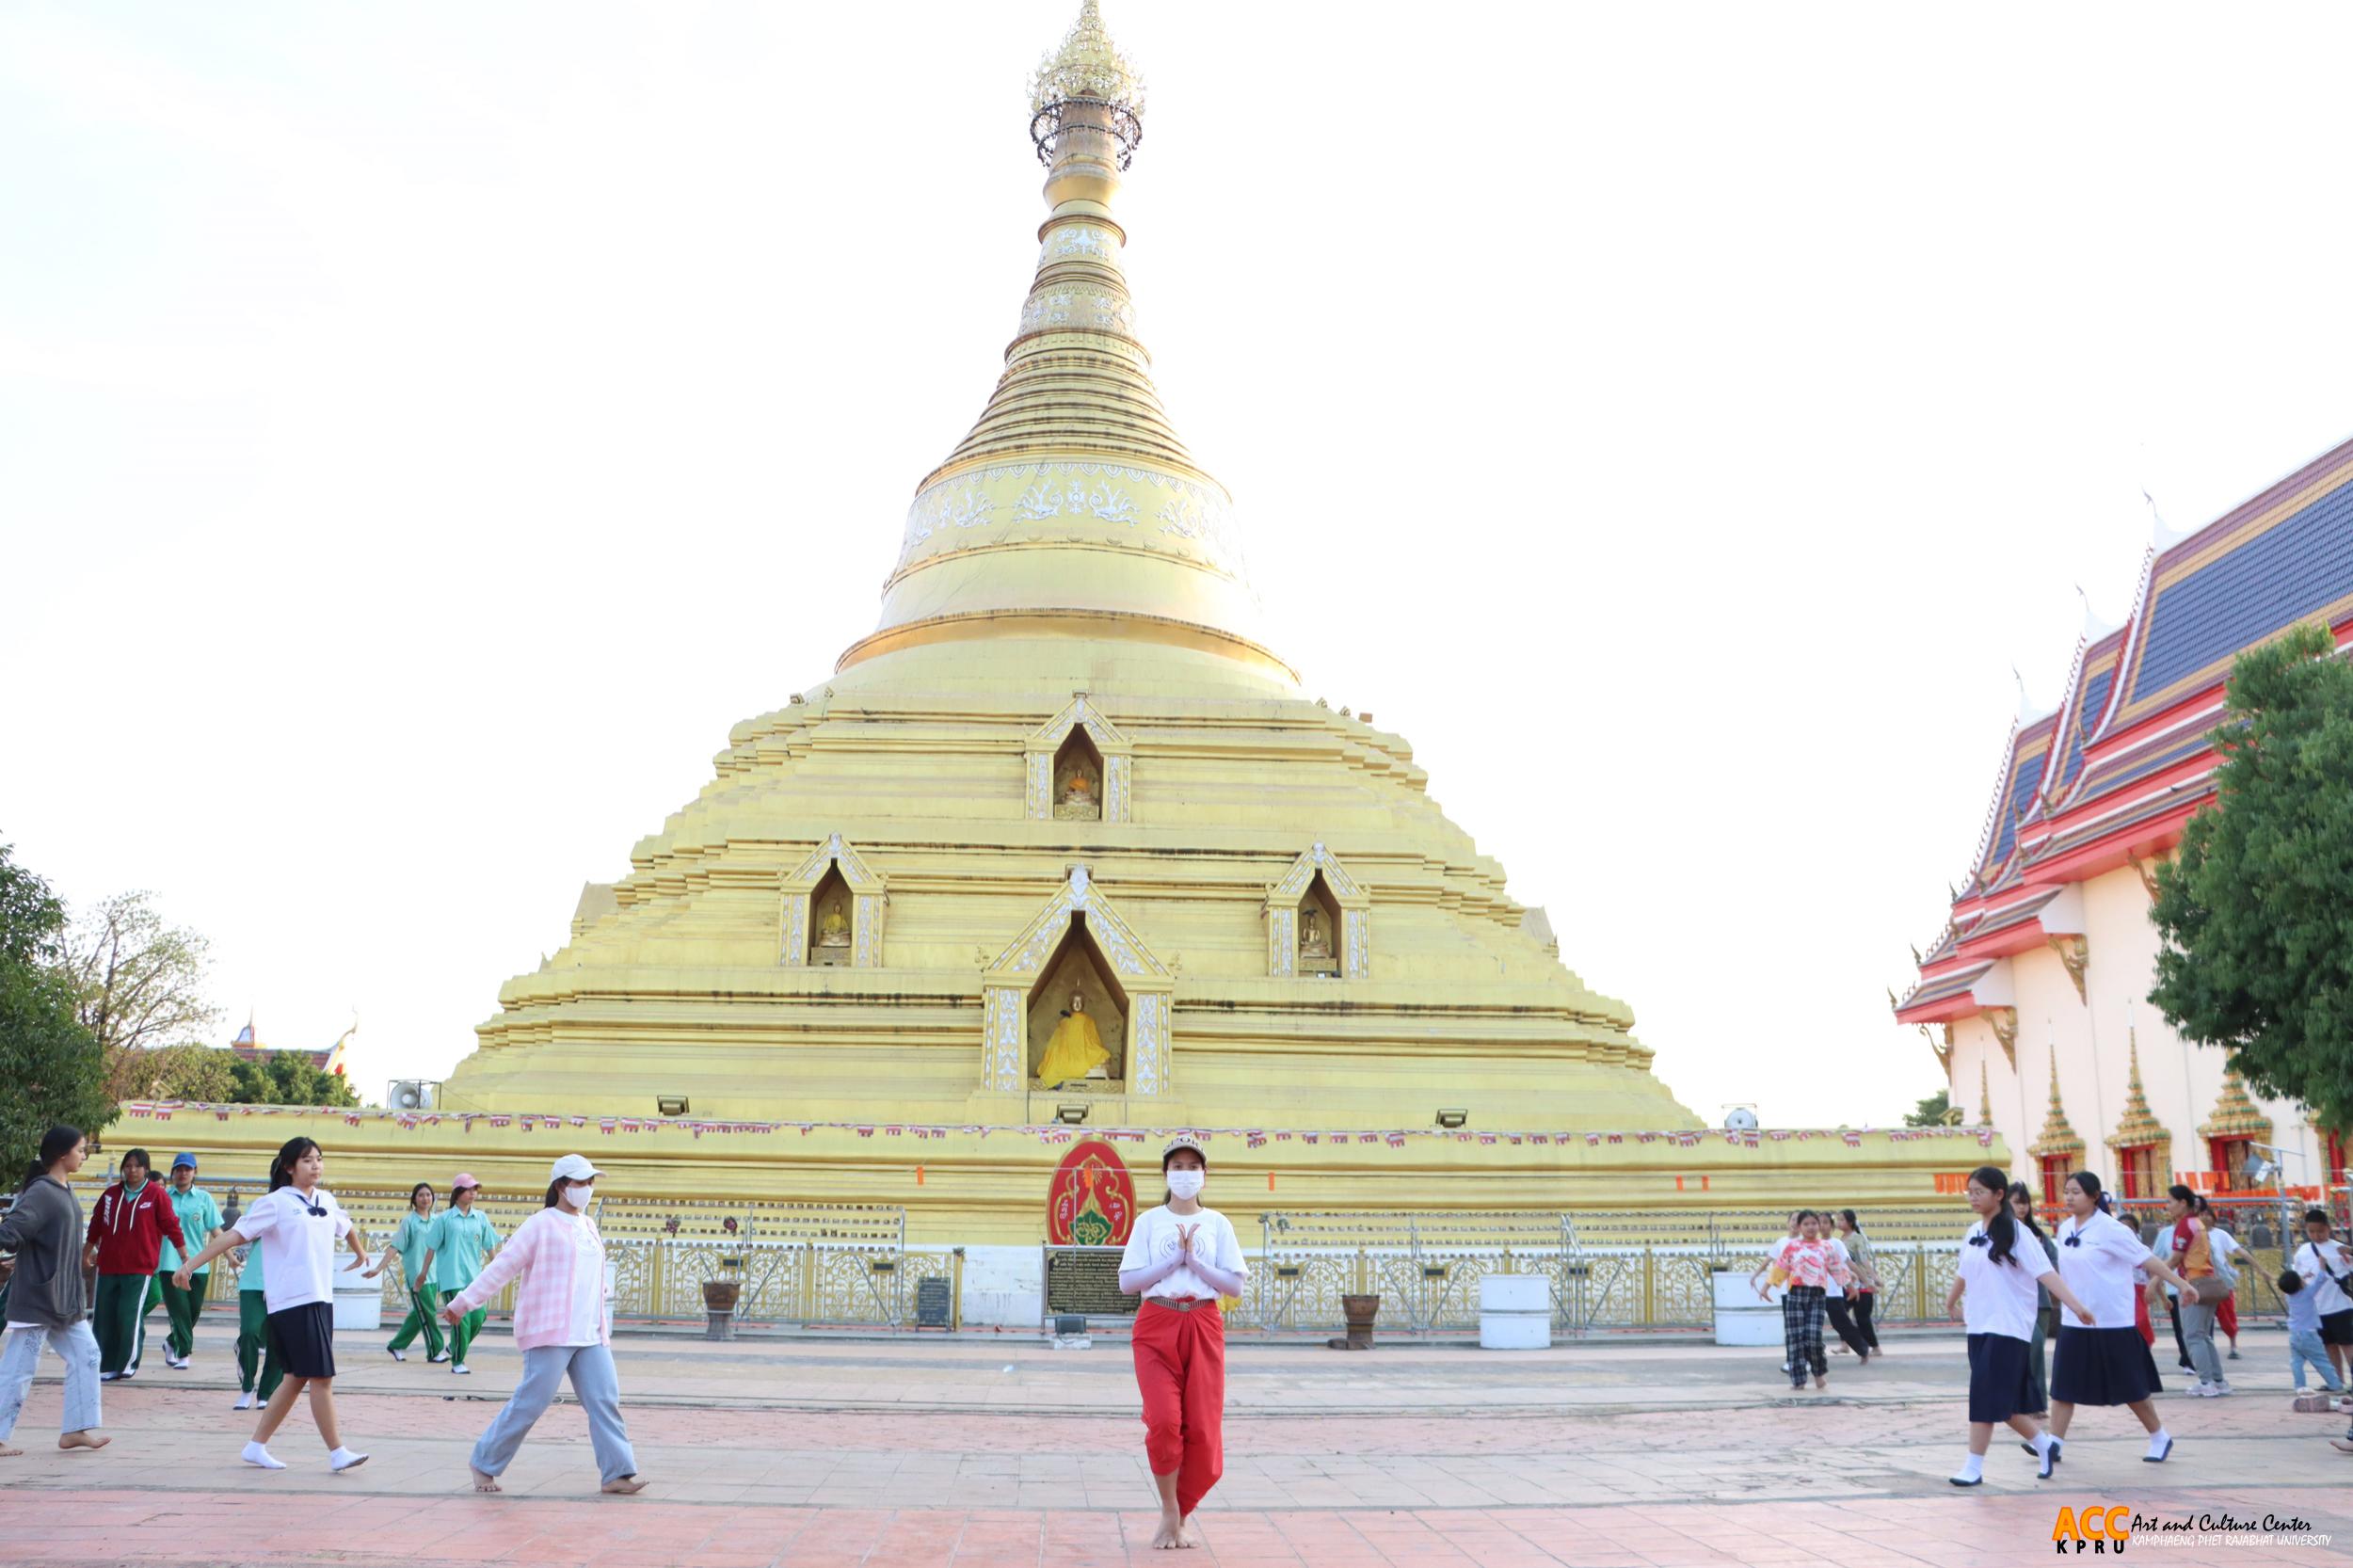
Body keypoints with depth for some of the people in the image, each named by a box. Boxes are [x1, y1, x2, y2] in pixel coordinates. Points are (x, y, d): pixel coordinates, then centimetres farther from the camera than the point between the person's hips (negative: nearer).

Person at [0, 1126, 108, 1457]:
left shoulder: (65, 1192, 10)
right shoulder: (41, 1193, -16)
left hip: (64, 1300, 9)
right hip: (37, 1297, -9)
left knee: (85, 1354, 8)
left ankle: (76, 1428, 13)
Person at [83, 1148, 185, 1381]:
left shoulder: (156, 1195, -4)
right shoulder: (110, 1194, 7)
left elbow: (171, 1226, -2)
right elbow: (96, 1224, 19)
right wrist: (87, 1253, 26)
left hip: (140, 1267, -4)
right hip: (108, 1266, 4)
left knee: (131, 1316, -12)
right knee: (105, 1318, 6)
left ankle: (129, 1363, 3)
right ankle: (108, 1367, 16)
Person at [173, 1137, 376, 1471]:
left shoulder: (327, 1200, 12)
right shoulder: (275, 1202, -5)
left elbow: (347, 1228, 30)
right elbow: (232, 1235, -8)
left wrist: (363, 1257, 45)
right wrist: (190, 1265, -15)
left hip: (321, 1300, 7)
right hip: (292, 1302, -7)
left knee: (298, 1378, 11)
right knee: (321, 1376, -8)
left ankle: (257, 1446, 23)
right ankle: (337, 1453, -3)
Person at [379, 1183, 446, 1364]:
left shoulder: (435, 1220, 9)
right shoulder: (409, 1221, -5)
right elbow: (395, 1247, -7)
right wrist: (378, 1267, -14)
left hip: (432, 1274, 5)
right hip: (416, 1274, -5)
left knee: (419, 1314, 11)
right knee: (428, 1313, -5)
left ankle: (397, 1346, 25)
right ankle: (435, 1351, 2)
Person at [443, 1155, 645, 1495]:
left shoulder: (588, 1226, 16)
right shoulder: (541, 1225, -6)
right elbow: (501, 1267, -6)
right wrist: (463, 1303, -8)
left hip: (590, 1334, 7)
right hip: (551, 1332, -7)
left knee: (605, 1399, -1)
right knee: (530, 1401, -3)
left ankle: (618, 1472, 0)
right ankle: (485, 1464, 17)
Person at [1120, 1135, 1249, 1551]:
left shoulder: (1217, 1223, 8)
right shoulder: (1149, 1221, 5)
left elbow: (1235, 1286, 2)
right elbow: (1128, 1282, -4)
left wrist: (1195, 1261, -10)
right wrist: (1174, 1259, -12)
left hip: (1203, 1327, 1)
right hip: (1157, 1324, -1)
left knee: (1203, 1429, -3)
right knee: (1164, 1421, -14)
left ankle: (1185, 1512, 21)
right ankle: (1169, 1511, 9)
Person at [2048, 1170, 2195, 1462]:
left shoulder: (2110, 1229, -13)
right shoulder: (2065, 1229, 5)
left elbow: (2147, 1259, -13)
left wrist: (2181, 1283, -19)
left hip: (2113, 1323, -5)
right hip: (2075, 1323, 5)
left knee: (2130, 1387, 9)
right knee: (2063, 1387, 1)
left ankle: (2160, 1437, 31)